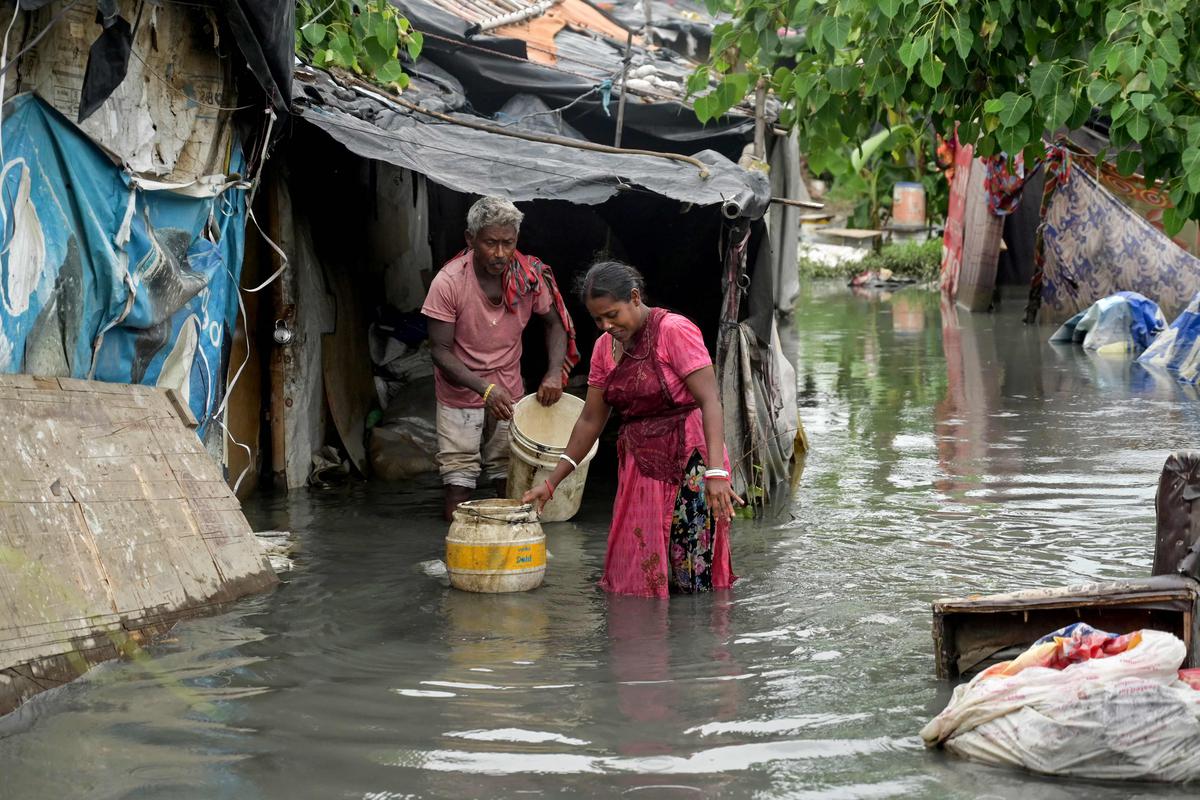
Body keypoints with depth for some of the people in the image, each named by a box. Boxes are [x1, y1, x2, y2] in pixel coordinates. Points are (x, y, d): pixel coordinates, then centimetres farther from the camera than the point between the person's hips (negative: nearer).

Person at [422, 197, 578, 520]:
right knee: (458, 486, -3)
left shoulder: (529, 275, -11)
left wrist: (555, 373, -11)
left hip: (510, 393, 3)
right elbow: (441, 352, -17)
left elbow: (555, 323, 6)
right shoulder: (449, 283, -21)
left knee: (511, 485, 6)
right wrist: (485, 389, -30)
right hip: (461, 397, -3)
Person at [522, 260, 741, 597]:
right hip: (638, 466, 7)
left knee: (691, 576, -8)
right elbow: (591, 420, 16)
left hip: (687, 463, -7)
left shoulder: (674, 330, -10)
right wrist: (550, 483, 13)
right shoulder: (605, 347, 11)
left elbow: (709, 401, -17)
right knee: (635, 576, 4)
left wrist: (716, 473, -28)